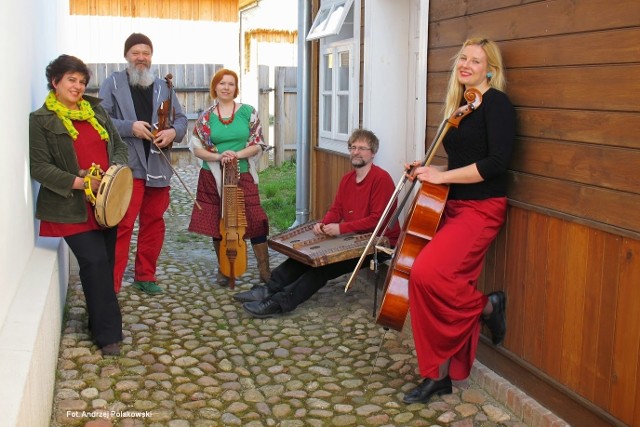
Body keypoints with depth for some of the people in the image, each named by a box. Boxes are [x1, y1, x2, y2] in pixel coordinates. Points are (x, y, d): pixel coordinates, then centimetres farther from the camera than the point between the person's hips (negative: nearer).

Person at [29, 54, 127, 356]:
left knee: (105, 263, 9)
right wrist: (80, 183, -19)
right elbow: (39, 166, -10)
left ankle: (100, 323, 25)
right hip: (73, 207, -5)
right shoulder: (41, 120, -3)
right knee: (95, 261, -13)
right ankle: (108, 333, -3)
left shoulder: (95, 111, 13)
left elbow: (119, 145, 17)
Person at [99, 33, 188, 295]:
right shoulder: (113, 83, 3)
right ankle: (111, 284, -1)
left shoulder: (162, 87, 16)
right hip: (127, 167, -5)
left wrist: (173, 131, -8)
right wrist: (130, 127, -19)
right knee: (122, 225, -8)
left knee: (154, 222, 11)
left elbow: (181, 118, 15)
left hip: (158, 167, 5)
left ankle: (145, 276, 25)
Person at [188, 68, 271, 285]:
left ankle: (265, 270, 6)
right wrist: (217, 156, -15)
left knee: (255, 220, -5)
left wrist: (238, 154, -16)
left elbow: (258, 144, 0)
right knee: (218, 223, 6)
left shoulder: (248, 112, 1)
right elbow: (196, 148, 2)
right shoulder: (206, 116, 3)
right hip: (213, 177, 1)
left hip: (242, 176, -1)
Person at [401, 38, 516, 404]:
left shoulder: (495, 103, -9)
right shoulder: (459, 106, 16)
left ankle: (487, 305, 1)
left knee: (427, 272, -26)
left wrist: (442, 176, -16)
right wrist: (430, 171, 8)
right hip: (454, 207, 8)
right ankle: (439, 375, 14)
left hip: (481, 209, -8)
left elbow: (496, 162, -20)